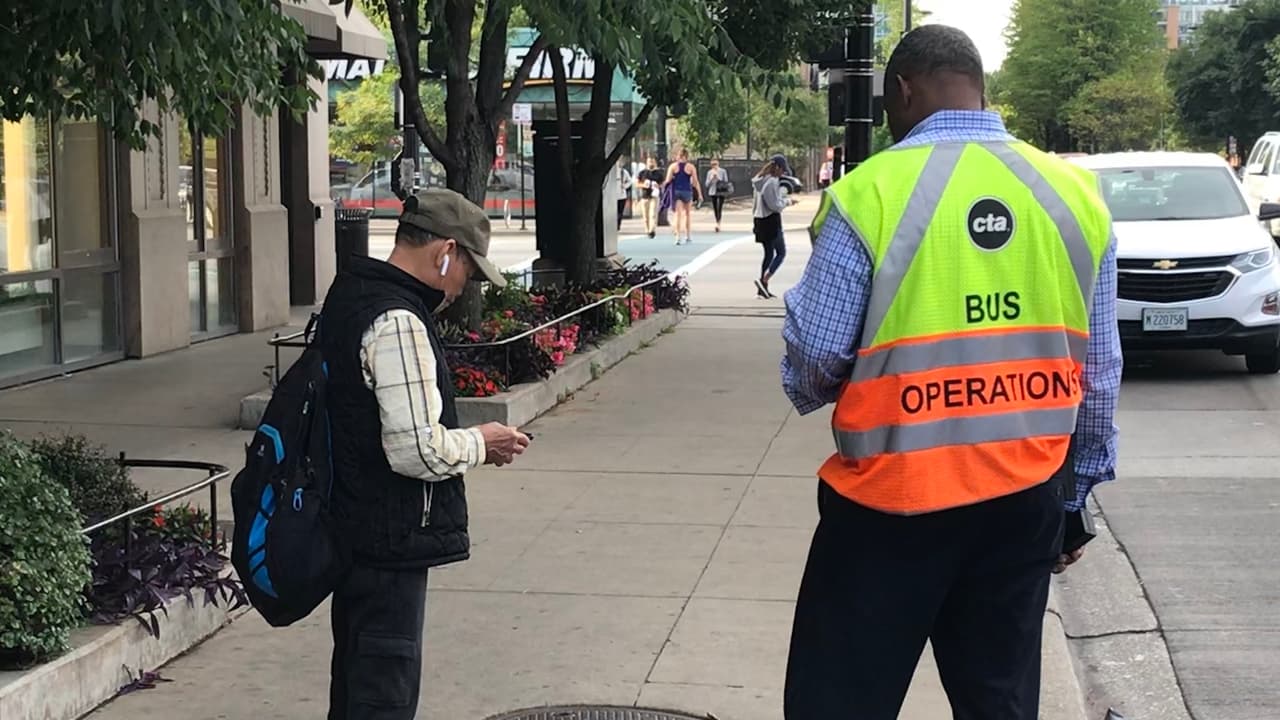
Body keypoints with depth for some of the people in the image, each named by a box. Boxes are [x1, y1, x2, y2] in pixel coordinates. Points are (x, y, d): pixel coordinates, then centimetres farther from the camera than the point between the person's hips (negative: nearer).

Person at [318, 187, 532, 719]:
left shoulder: (349, 295, 10)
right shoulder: (398, 323, -22)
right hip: (391, 543, -10)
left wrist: (461, 439, 13)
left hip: (352, 531, 10)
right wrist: (481, 443, -7)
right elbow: (418, 450, -25)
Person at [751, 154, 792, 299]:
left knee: (769, 253, 15)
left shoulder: (759, 181, 11)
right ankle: (764, 280, -13)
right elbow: (774, 205, -20)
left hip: (760, 220, 9)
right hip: (771, 221, -9)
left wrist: (754, 221, 21)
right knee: (781, 253, 1)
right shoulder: (772, 182, -17)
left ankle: (763, 289, 13)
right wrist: (786, 202, -3)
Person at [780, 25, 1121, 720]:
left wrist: (811, 392, 15)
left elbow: (812, 362, -9)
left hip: (892, 502, -4)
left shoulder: (868, 195, -12)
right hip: (1025, 500, 5)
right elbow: (1099, 373, 7)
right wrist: (1078, 495, 18)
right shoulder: (1077, 195, 2)